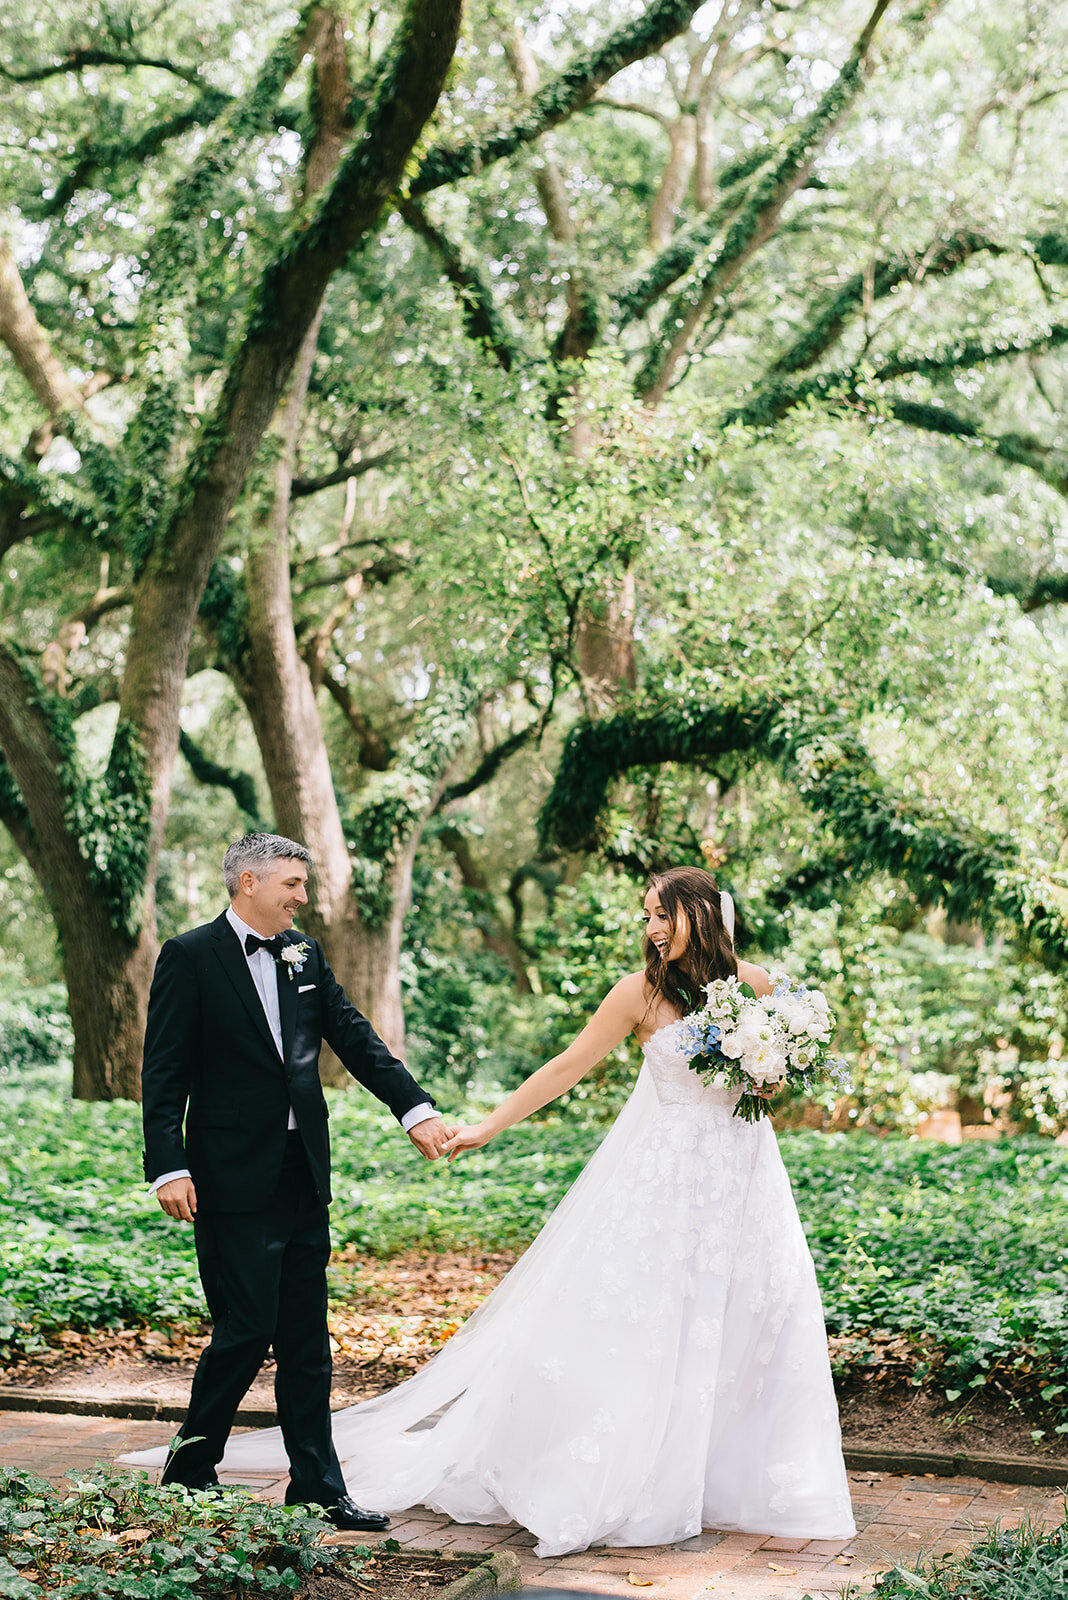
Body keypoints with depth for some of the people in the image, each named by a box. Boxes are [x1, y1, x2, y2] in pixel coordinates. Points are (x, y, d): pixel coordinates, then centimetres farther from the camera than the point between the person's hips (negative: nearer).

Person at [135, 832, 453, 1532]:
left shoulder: (306, 956, 11)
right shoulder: (190, 957, -6)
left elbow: (358, 1040, 9)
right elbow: (164, 1074, -8)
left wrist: (418, 1109, -2)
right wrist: (169, 1168, -16)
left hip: (303, 1176, 6)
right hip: (234, 1179, -6)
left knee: (307, 1340, 9)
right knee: (247, 1329, -5)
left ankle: (319, 1487, 15)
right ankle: (190, 1469, 15)